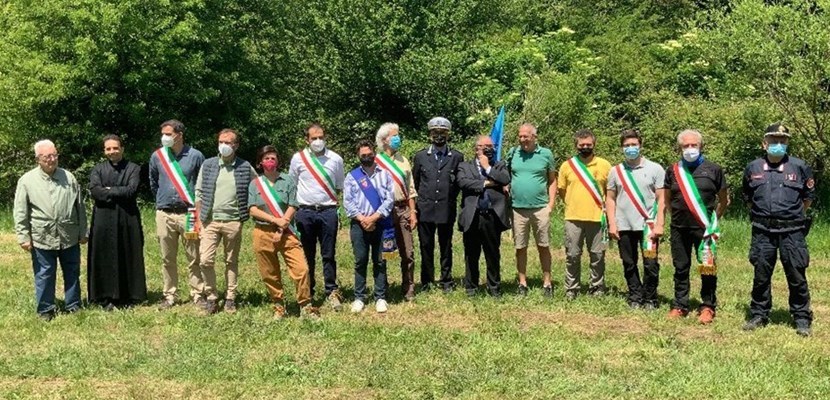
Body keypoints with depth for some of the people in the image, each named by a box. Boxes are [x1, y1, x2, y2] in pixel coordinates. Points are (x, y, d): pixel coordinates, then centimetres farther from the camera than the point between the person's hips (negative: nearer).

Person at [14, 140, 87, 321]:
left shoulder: (68, 177, 6)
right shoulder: (27, 180, -2)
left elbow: (80, 207, 9)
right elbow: (20, 212, -2)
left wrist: (83, 232, 8)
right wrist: (23, 236, -6)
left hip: (69, 237, 3)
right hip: (42, 238, -2)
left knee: (72, 273, 11)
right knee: (44, 275, 6)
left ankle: (73, 306, 23)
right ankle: (46, 309, 18)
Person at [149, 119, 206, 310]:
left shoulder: (195, 156, -4)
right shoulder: (157, 156, 4)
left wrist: (198, 207, 7)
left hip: (188, 214, -3)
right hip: (164, 214, 3)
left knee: (193, 258, 1)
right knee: (168, 259, 9)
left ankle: (198, 294, 10)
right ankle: (170, 295, 18)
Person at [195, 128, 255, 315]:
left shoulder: (245, 168, 2)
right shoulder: (208, 165, 4)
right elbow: (199, 193, 6)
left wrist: (249, 211, 3)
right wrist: (198, 220, 1)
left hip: (233, 221, 0)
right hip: (210, 221, 1)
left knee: (232, 262, 8)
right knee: (205, 260, -7)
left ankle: (230, 299, 18)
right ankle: (211, 297, 8)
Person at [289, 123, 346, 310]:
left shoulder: (335, 159, 5)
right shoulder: (298, 158, 3)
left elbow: (339, 187, 15)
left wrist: (330, 200, 5)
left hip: (328, 211, 0)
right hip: (305, 211, 0)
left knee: (328, 255, 2)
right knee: (307, 255, 7)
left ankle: (332, 291, 8)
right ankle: (307, 293, 16)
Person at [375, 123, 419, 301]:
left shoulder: (403, 161, 14)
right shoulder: (375, 161, -1)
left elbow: (410, 188, 15)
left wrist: (412, 212, 8)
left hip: (402, 209, 4)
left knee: (408, 253, 2)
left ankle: (408, 290, 10)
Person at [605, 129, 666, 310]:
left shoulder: (655, 169, 2)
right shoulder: (616, 171, 9)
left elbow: (662, 199, -1)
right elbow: (610, 199, 10)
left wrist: (659, 224, -9)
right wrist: (612, 224, 1)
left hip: (648, 225, -2)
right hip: (624, 226, 3)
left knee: (651, 264, -4)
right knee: (629, 265, 9)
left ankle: (650, 299, 10)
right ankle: (635, 297, 21)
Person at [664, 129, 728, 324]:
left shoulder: (713, 169, 1)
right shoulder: (673, 170, 8)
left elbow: (723, 200, 10)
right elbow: (667, 200, 19)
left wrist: (713, 219, 9)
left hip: (704, 228, -3)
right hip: (679, 228, 3)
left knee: (708, 268, -2)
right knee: (680, 268, 9)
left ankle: (708, 307, 8)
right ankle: (680, 306, 19)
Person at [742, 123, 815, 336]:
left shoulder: (800, 167, -1)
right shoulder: (753, 168, 5)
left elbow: (808, 197, 10)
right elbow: (747, 197, 20)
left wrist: (794, 215, 10)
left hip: (792, 232, -2)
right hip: (762, 232, 2)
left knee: (797, 276, 3)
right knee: (761, 276, 9)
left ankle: (802, 319, 14)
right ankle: (759, 315, 20)